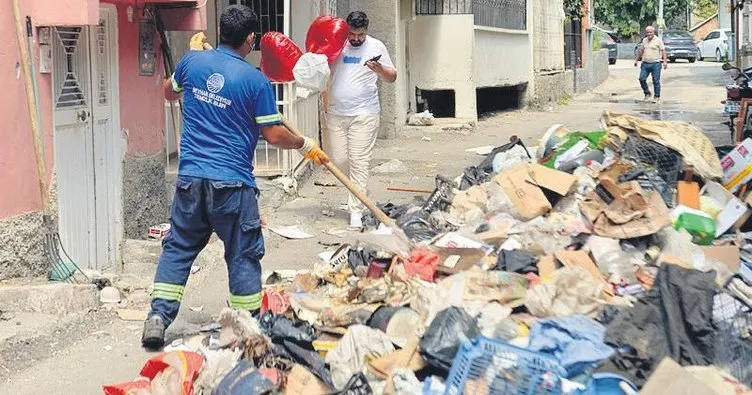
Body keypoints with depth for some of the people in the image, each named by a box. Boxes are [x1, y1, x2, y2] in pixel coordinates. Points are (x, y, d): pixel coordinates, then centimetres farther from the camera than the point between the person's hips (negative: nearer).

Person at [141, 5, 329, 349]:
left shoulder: (193, 61, 2)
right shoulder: (255, 80, -9)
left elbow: (170, 92, 25)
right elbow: (274, 135, -6)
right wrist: (306, 146, 13)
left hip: (190, 177, 4)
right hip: (233, 182, -4)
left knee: (178, 247, 13)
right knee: (243, 255, 8)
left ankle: (158, 318, 8)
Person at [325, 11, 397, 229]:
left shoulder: (376, 47, 2)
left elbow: (392, 77, 7)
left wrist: (380, 69, -14)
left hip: (364, 114, -3)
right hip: (336, 113, 3)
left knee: (359, 163, -7)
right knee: (338, 161, 4)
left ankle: (356, 211, -4)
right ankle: (360, 191, 32)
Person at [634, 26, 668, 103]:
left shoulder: (658, 40, -3)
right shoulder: (644, 40, 13)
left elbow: (663, 51, -6)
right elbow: (641, 50, 25)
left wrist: (665, 61, -16)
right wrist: (636, 60, 25)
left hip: (655, 64, -5)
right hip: (645, 63, 5)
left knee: (656, 81, -1)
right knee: (642, 79, -4)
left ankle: (657, 97, 10)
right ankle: (647, 93, 15)